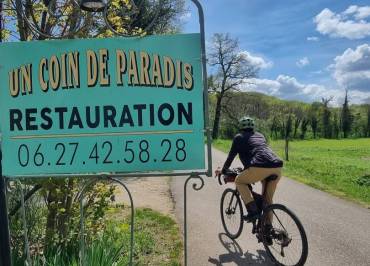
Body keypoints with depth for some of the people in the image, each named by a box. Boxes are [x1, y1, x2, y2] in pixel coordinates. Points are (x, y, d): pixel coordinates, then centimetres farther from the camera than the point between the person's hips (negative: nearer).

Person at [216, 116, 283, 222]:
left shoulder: (239, 137, 16)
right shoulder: (260, 135, 32)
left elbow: (231, 156, 20)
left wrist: (223, 171, 36)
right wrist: (247, 168, 58)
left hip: (261, 167, -6)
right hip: (277, 167, 6)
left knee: (239, 181, 17)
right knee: (268, 199, 24)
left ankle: (253, 211, 4)